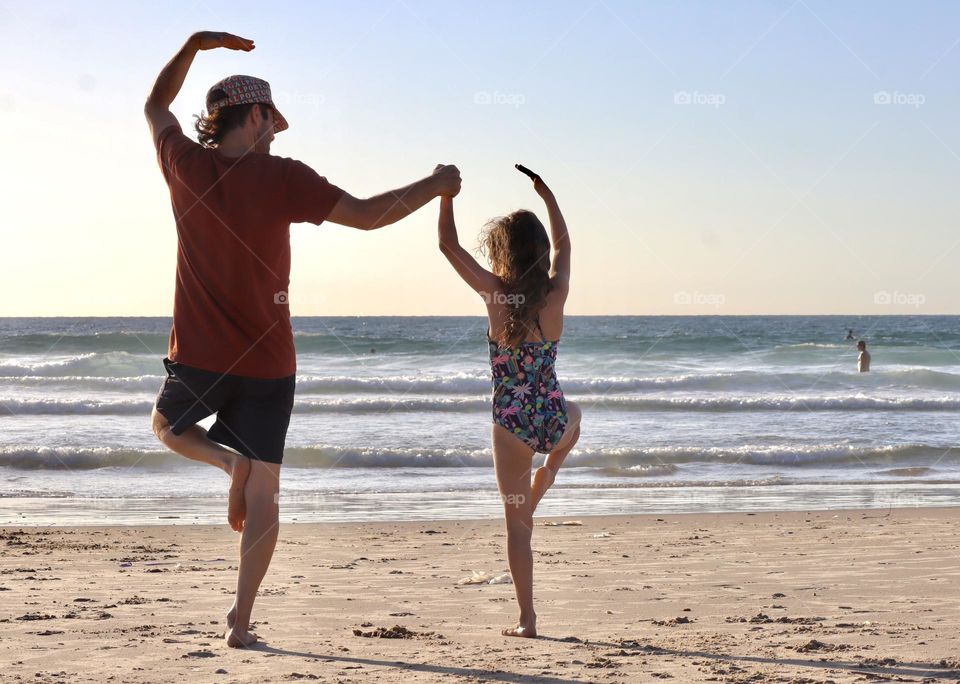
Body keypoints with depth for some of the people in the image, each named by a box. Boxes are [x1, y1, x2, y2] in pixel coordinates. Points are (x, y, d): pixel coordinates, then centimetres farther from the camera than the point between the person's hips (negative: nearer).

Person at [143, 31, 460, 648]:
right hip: (267, 364, -2)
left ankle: (230, 459, 1)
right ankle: (242, 622, 2)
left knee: (167, 427, 32)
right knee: (264, 494, 7)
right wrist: (434, 187, 3)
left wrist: (195, 45, 20)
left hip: (199, 357, 2)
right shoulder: (282, 177, -12)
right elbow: (367, 215, -10)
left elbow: (156, 106, 17)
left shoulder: (187, 166, -3)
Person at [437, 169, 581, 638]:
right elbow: (562, 244, 17)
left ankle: (527, 619, 6)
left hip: (511, 423, -2)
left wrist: (446, 193, 8)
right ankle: (548, 473, 24)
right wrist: (547, 195, 26)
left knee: (517, 520, 8)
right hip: (553, 418, 2)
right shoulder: (557, 294, -4)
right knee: (572, 416, 42)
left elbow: (448, 245, 0)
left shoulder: (495, 294, -11)